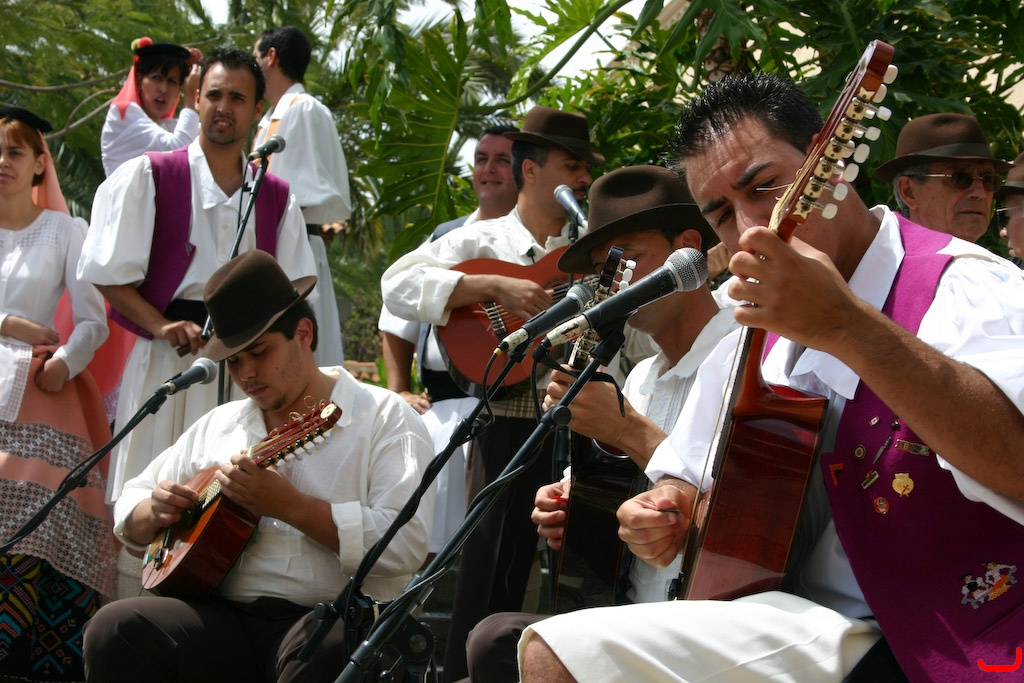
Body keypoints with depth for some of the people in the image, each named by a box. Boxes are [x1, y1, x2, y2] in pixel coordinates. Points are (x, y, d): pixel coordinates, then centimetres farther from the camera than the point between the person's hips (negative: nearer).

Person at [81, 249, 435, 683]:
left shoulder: (384, 418, 3)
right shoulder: (217, 426, 22)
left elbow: (407, 543, -12)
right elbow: (127, 512, 28)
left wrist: (288, 505, -17)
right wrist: (156, 511, 3)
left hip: (337, 617, -4)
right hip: (226, 620, 5)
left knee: (323, 648, -40)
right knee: (113, 628, -23)